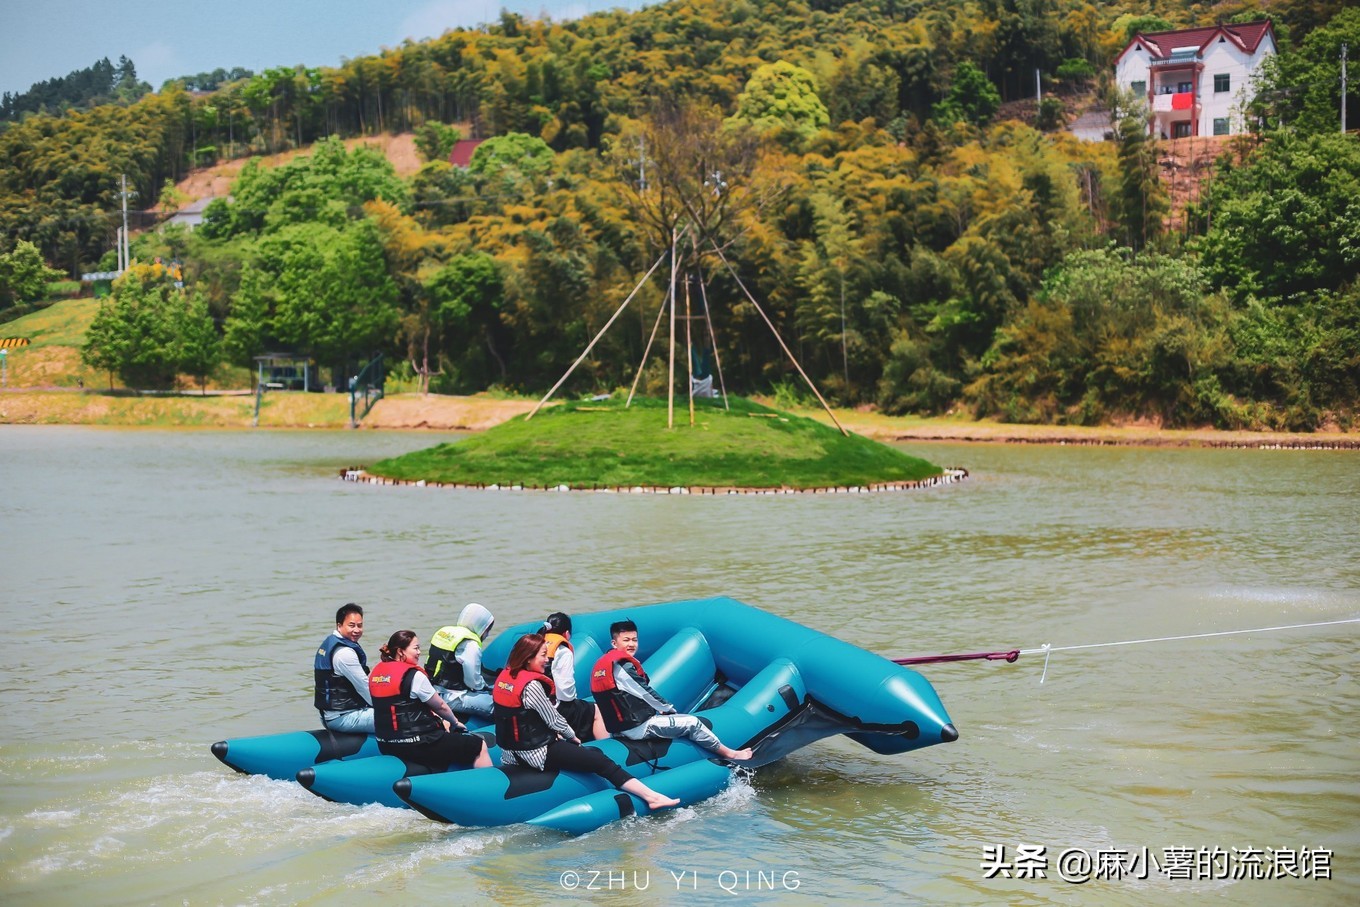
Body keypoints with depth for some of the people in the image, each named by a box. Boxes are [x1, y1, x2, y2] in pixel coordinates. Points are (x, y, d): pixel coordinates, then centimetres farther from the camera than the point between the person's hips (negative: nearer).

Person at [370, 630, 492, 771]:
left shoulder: (376, 672, 7)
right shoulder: (414, 676, -16)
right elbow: (440, 707, -4)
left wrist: (439, 720, 15)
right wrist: (455, 722, 16)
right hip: (417, 747, -9)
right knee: (479, 746, 2)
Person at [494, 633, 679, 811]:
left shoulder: (506, 675, 5)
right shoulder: (532, 685, -23)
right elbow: (553, 719, -14)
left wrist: (555, 734, 13)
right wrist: (571, 735, 5)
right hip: (538, 754, -10)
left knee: (593, 752, 19)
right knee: (602, 762, -10)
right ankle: (650, 796, -14)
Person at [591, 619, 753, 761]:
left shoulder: (601, 664, 10)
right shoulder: (623, 665, -19)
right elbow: (646, 693, -15)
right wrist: (669, 709, 2)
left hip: (616, 727, 10)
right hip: (637, 727, -10)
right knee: (692, 723, -2)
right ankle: (729, 753, 11)